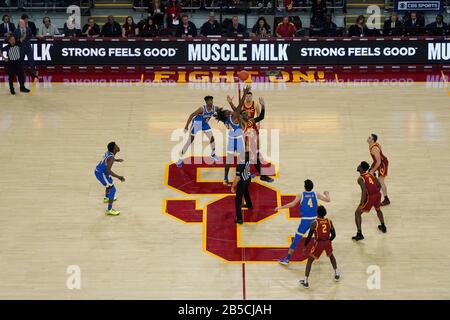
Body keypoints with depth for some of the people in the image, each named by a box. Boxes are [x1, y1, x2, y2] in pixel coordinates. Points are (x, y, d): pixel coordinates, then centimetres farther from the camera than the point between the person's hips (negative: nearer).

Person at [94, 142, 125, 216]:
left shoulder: (108, 152, -2)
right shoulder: (111, 157, -29)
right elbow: (108, 170, -35)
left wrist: (116, 160, 30)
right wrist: (118, 177, -35)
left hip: (97, 170, 10)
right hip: (101, 174, -10)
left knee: (110, 183, 35)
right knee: (112, 189, -7)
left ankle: (106, 198, 59)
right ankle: (109, 210, -7)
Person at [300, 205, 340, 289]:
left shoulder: (314, 223, -11)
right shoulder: (329, 221, 0)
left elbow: (309, 236, -9)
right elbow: (333, 235, 5)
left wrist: (305, 246, 3)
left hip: (318, 243, -4)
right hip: (327, 242, 4)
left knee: (310, 261, 10)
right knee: (331, 256, 35)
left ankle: (306, 281, 5)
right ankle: (336, 274, 40)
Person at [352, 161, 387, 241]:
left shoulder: (360, 178, -10)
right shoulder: (370, 174, 13)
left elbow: (364, 191, -21)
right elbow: (379, 185, 17)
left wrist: (361, 204, -16)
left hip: (370, 197, -7)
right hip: (378, 194, 7)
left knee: (357, 213, 8)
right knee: (378, 209, 38)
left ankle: (359, 234, 2)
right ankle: (383, 227, 52)